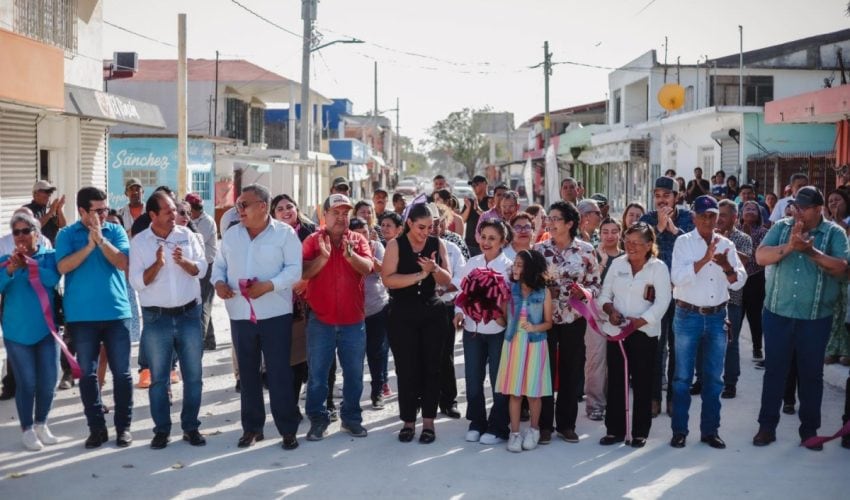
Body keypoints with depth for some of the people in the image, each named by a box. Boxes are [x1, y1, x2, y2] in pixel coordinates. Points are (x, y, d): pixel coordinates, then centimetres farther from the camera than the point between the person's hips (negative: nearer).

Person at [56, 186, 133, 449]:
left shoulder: (115, 230, 4)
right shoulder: (66, 235, 2)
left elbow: (122, 262, -9)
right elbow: (63, 267, -11)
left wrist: (100, 239, -17)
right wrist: (89, 245, -18)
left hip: (116, 312, 0)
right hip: (82, 316, 0)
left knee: (121, 372, 4)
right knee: (87, 373, 4)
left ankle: (123, 426, 14)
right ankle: (97, 427, 14)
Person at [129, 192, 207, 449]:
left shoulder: (187, 235, 2)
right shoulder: (139, 242, -4)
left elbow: (201, 269, -2)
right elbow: (137, 282, -9)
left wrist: (183, 261, -21)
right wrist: (157, 264, -24)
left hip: (189, 314, 2)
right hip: (156, 318, -1)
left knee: (193, 375, 6)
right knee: (158, 378, 5)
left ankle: (191, 427, 17)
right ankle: (162, 429, 14)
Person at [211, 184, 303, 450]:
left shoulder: (285, 233, -4)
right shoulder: (231, 235, 10)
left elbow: (294, 269, -9)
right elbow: (219, 265, 15)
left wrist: (269, 285, -22)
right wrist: (219, 282, -7)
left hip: (275, 314, -4)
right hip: (240, 315, 4)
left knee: (279, 373, -2)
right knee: (247, 373, 11)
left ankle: (288, 429, 6)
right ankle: (252, 427, 21)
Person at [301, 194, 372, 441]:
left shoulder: (359, 240, 4)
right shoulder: (313, 240, 0)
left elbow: (368, 267, -12)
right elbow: (303, 273, -11)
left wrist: (350, 255, -30)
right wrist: (323, 256, -26)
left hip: (353, 320, 2)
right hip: (321, 320, -2)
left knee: (354, 373, 9)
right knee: (317, 373, 4)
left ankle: (351, 417, 21)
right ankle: (318, 419, 13)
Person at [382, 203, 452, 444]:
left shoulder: (437, 244, 3)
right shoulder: (395, 245, -4)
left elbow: (447, 280, -1)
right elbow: (388, 279, -15)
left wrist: (435, 269, -21)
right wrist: (419, 275, -21)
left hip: (431, 313, 2)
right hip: (402, 315, -2)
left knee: (431, 367, 2)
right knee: (406, 368, 0)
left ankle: (428, 421, 9)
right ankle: (408, 421, 11)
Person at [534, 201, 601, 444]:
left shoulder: (586, 250, -2)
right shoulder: (539, 249, 1)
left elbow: (595, 284, 0)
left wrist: (585, 292, -19)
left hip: (574, 318, 0)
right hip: (544, 317, 0)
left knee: (571, 371, 7)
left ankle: (566, 424, 19)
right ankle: (544, 425, 13)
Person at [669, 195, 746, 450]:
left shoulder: (726, 244, 7)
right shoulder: (683, 242, -3)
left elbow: (739, 282, 2)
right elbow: (677, 277, -16)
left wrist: (727, 267, -18)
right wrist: (705, 259, -24)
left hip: (717, 316, 3)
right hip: (688, 316, -3)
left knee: (714, 378, 8)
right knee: (683, 377, 3)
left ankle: (710, 430, 18)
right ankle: (679, 430, 10)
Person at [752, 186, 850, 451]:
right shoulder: (781, 227, 3)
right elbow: (760, 256, -10)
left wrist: (812, 251, -26)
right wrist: (788, 247, -25)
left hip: (816, 318, -1)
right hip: (778, 313, 1)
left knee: (811, 374, 8)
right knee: (774, 370, 8)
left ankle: (809, 429, 20)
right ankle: (767, 426, 17)